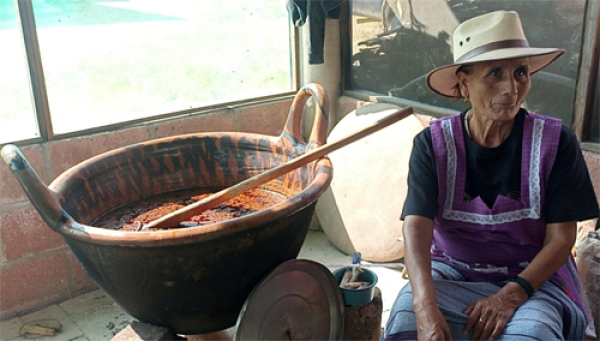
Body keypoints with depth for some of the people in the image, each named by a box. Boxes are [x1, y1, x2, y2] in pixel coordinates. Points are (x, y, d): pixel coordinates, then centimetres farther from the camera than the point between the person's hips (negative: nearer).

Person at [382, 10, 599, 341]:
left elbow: (561, 237, -7)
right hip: (451, 271, 1)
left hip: (533, 275, 0)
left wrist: (513, 293, -24)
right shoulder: (433, 143, -9)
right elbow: (416, 227, -19)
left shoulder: (556, 142, -8)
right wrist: (427, 308, -34)